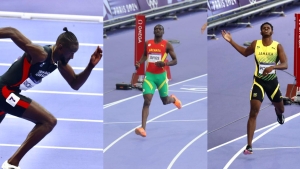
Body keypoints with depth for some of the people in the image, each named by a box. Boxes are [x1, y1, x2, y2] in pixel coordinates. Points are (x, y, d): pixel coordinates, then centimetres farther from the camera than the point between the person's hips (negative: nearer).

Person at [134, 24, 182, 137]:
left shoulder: (167, 45, -4)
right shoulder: (147, 43, 5)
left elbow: (175, 61, -3)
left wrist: (165, 63, -23)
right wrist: (139, 63, 2)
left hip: (161, 75, -1)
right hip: (149, 75, 1)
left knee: (165, 101, 12)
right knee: (147, 100, -13)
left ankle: (173, 99, 53)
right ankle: (143, 128, -19)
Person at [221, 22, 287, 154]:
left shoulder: (278, 46, -11)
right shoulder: (255, 44, -5)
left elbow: (285, 65, -17)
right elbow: (245, 53, 15)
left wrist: (273, 67, -37)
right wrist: (231, 41, 8)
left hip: (272, 81, 1)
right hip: (259, 81, -1)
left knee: (280, 109, 21)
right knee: (253, 113, -12)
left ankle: (278, 113, 65)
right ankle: (249, 146, -12)